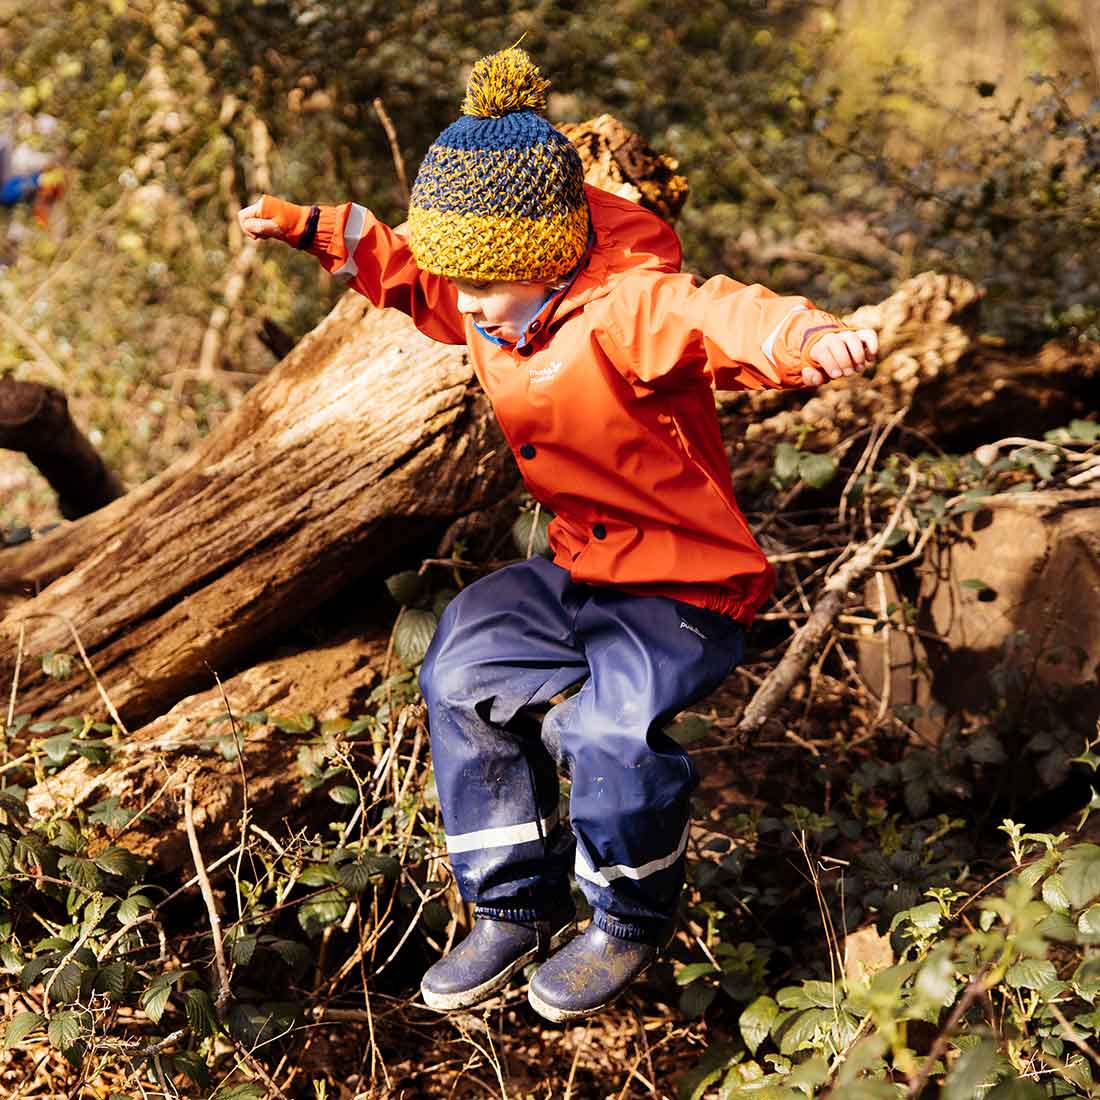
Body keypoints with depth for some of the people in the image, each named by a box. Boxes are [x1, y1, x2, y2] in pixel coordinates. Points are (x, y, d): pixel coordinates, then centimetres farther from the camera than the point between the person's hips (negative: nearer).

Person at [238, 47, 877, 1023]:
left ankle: (633, 922, 3)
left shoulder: (625, 309, -27)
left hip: (688, 584, -9)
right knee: (464, 679, 5)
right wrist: (316, 230, 22)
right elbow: (409, 275, 24)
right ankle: (518, 909, 20)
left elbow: (716, 316, -49)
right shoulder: (490, 308, 1)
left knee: (607, 728, -28)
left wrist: (809, 340, -70)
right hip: (582, 568, 10)